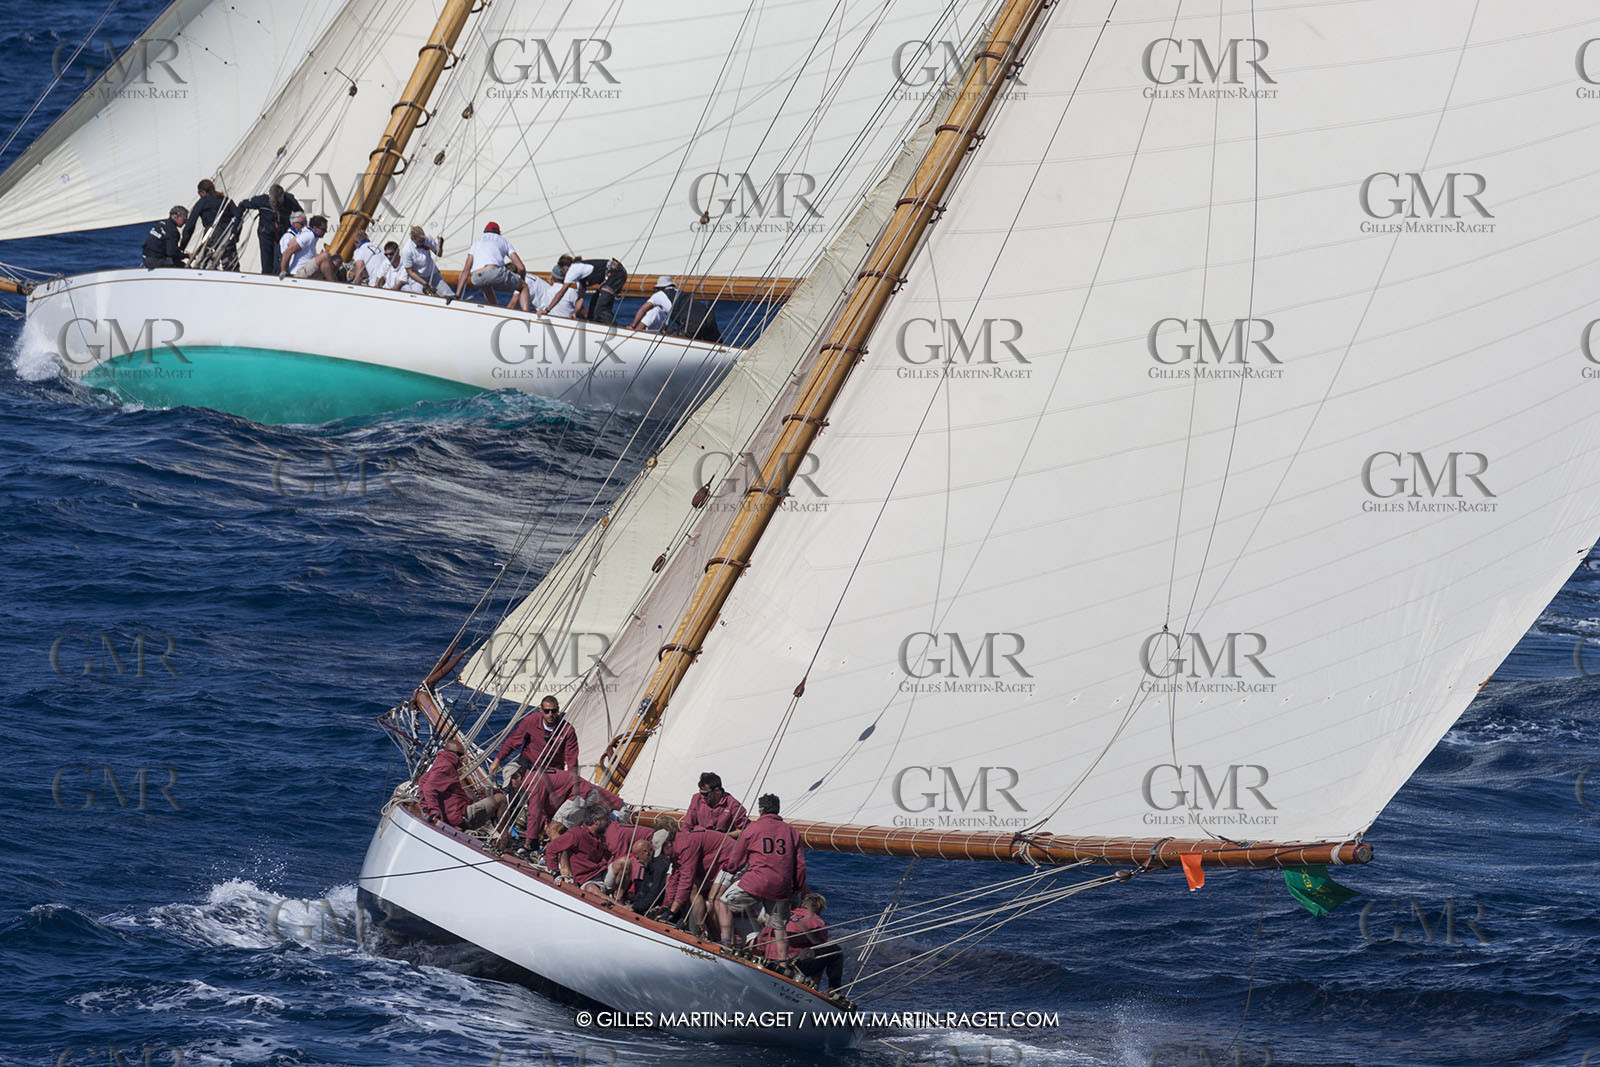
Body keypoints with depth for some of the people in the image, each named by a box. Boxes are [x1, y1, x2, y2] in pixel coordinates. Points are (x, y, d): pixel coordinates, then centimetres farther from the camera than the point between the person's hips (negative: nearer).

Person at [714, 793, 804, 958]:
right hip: (782, 887, 4)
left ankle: (726, 944, 4)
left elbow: (735, 861, 11)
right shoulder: (791, 831, 11)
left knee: (724, 903, 14)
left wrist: (730, 866, 33)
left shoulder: (752, 828, 2)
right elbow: (800, 865, 11)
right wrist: (799, 889, 22)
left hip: (756, 882, -4)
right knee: (779, 926, 14)